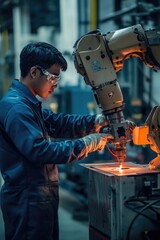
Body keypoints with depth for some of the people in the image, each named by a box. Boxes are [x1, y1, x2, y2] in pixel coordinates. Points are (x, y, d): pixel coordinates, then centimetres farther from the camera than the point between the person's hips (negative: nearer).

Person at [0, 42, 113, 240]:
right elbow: (38, 151, -26)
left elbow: (57, 123, 16)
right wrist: (86, 144, -21)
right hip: (27, 199, -11)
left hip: (39, 197, 11)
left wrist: (96, 121, 1)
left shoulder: (29, 104, 15)